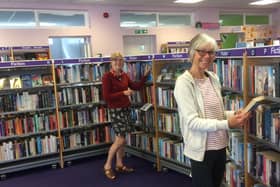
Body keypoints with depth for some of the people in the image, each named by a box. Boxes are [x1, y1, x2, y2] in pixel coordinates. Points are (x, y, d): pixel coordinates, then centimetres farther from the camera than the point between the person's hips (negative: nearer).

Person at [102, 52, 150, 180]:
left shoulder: (124, 76, 9)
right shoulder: (107, 77, -12)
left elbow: (137, 87, 11)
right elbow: (106, 96, -17)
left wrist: (145, 75, 1)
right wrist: (123, 93, -17)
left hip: (126, 109, 7)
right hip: (115, 110, -7)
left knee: (122, 138, 11)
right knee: (120, 139, -8)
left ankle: (119, 165, 24)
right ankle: (107, 166, 8)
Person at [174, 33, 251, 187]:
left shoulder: (213, 78, 5)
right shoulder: (184, 82, -16)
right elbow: (192, 121, -21)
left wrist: (234, 114, -5)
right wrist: (226, 124, -26)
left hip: (220, 146, 7)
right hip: (201, 150, -7)